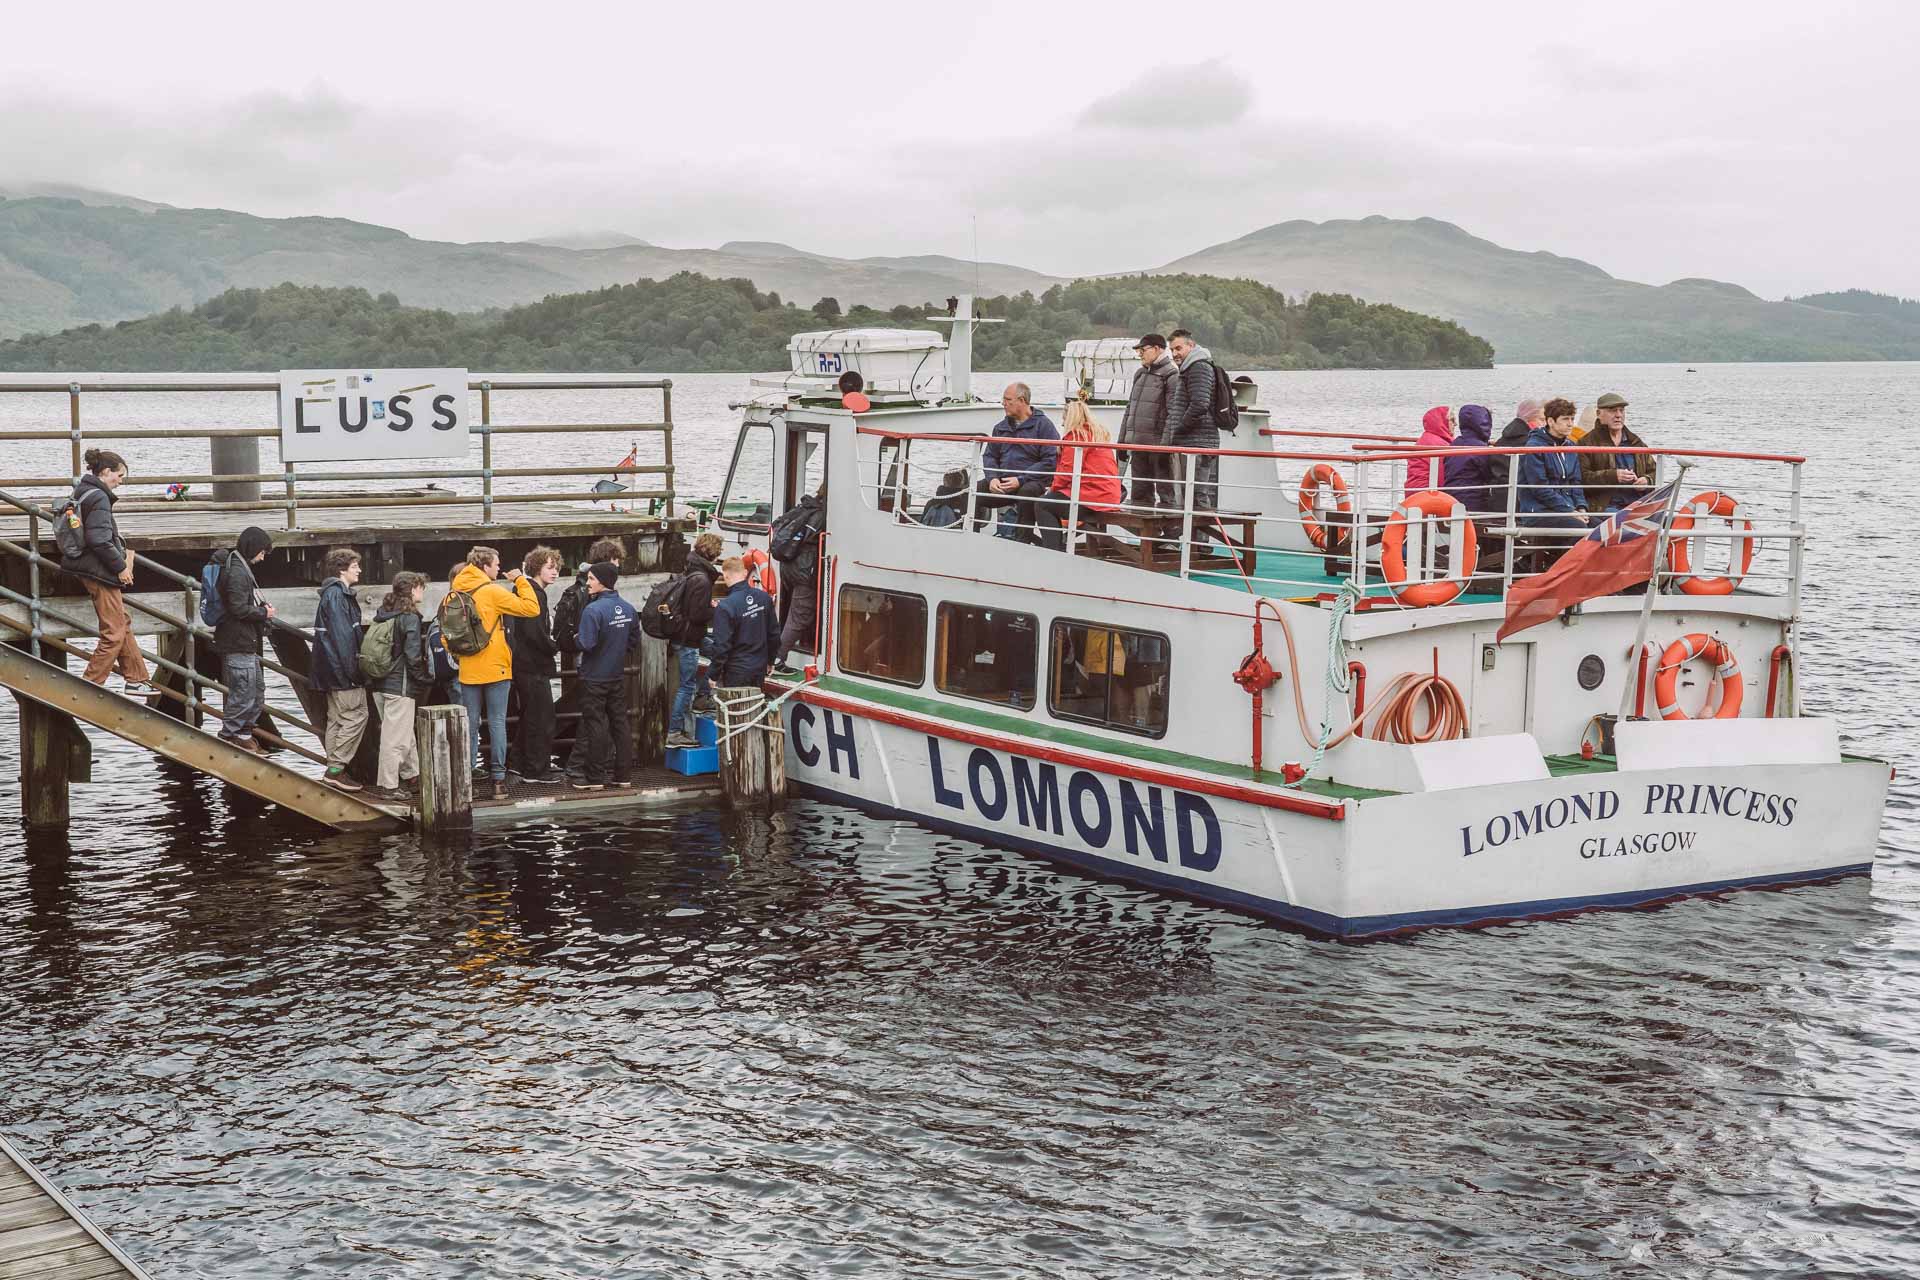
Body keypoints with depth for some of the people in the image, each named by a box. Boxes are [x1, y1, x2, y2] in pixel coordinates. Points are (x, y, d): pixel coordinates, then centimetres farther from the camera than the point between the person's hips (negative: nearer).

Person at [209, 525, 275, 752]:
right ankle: (229, 735, 4)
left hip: (246, 642, 11)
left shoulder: (241, 567, 15)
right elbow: (239, 609, -22)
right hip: (238, 642, -11)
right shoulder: (237, 572, -17)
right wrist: (263, 613, -9)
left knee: (257, 688, 17)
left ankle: (244, 733, 25)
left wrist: (261, 606, 8)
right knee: (243, 691, -5)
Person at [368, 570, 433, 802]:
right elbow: (413, 656, -18)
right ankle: (388, 786, 0)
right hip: (401, 686, -8)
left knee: (403, 731, 21)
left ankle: (411, 773, 32)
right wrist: (428, 678, -4)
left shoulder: (382, 615, 10)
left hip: (380, 684, 8)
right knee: (396, 737, -2)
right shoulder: (410, 618, -14)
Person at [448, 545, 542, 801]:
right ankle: (498, 778, 1)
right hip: (495, 669, -4)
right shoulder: (492, 592, -12)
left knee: (470, 724, 9)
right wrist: (520, 580, -3)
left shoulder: (456, 594, 3)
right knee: (497, 722, 2)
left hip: (468, 671, 4)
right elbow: (531, 608, -14)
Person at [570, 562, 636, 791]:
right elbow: (633, 641, 10)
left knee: (595, 725, -1)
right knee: (619, 722, 11)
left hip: (595, 677, -6)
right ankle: (623, 773, 15)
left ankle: (595, 778, 3)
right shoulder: (628, 609, 2)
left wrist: (576, 639, -2)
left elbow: (586, 644, -23)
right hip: (618, 675, 6)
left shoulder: (593, 610, -20)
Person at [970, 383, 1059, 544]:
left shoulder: (1043, 424, -2)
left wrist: (1020, 480, -18)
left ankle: (1021, 542, -32)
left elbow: (1050, 461, -10)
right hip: (1002, 482, 6)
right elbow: (990, 456, 18)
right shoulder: (1001, 427, 19)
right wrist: (992, 478, -6)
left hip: (1032, 482, -6)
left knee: (1027, 492, -39)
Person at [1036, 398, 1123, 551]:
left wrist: (1054, 488, 4)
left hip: (1092, 499, -9)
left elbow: (1068, 470, -14)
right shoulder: (1100, 433, 19)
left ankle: (1054, 552, -5)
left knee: (1042, 505, 3)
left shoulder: (1076, 435, -9)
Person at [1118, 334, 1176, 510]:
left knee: (1165, 491, -5)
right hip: (1137, 443, 8)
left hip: (1158, 443, -8)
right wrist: (1122, 441, 18)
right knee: (1139, 493, 12)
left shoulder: (1171, 375, -7)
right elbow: (1129, 409, 22)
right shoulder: (1140, 374, 18)